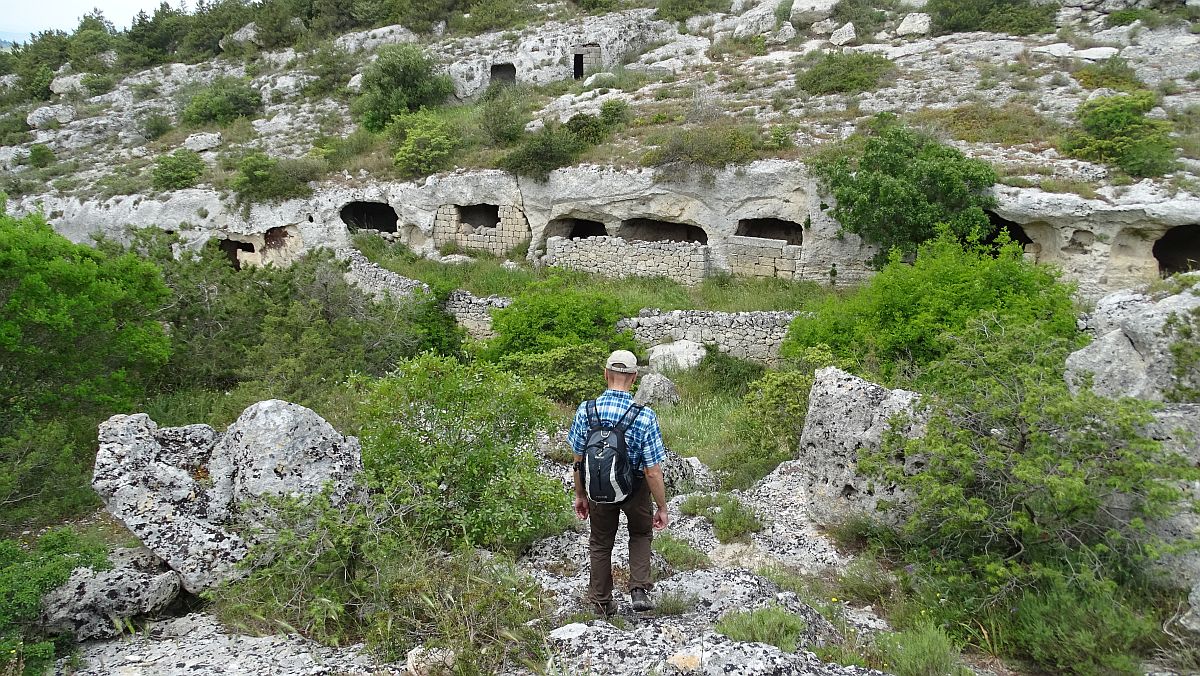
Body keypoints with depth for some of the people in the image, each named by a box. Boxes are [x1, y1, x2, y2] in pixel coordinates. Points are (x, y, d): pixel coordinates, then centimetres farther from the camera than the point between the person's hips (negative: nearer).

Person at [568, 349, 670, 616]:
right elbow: (653, 471, -21)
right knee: (641, 534, 27)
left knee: (600, 543, 21)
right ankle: (639, 590, 14)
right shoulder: (645, 417, -26)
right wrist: (662, 508, -8)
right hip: (634, 488, -1)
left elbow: (578, 459, -7)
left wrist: (580, 495, 7)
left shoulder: (585, 411, -18)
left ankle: (602, 603, 33)